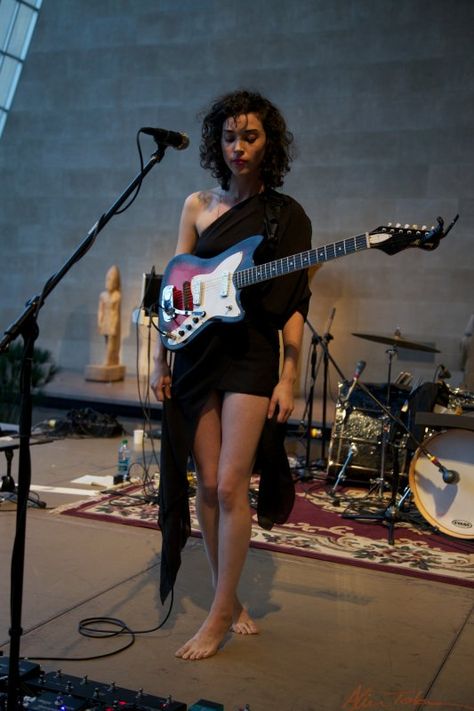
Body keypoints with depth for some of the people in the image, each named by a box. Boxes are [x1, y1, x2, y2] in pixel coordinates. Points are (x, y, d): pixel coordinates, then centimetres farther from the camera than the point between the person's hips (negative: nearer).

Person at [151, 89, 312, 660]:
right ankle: (228, 598, 20)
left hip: (252, 356, -3)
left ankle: (221, 614, 4)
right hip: (197, 354, 4)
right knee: (207, 485, 5)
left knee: (230, 485, -8)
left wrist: (288, 378, -9)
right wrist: (161, 359, 5)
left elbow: (294, 304, -3)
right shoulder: (198, 205, 10)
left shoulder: (286, 215, 1)